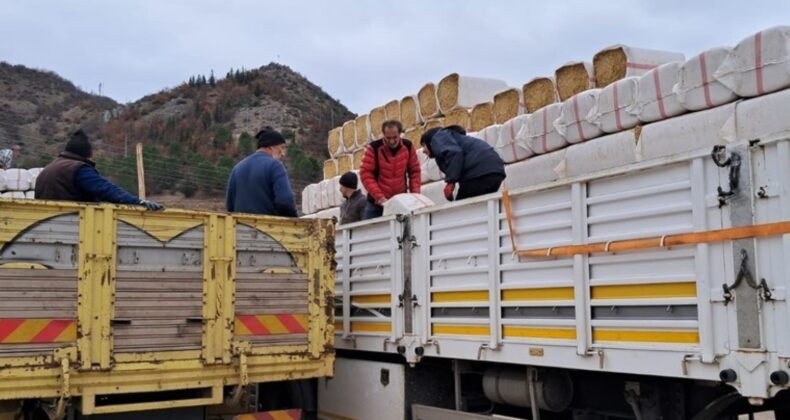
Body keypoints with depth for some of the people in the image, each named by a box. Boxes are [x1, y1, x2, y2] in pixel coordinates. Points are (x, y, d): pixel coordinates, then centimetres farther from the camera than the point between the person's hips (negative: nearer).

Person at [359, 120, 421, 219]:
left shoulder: (408, 146, -1)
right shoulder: (374, 148, -11)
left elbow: (414, 171, 6)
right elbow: (365, 174, -12)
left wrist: (415, 193, -6)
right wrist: (379, 196, -20)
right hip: (377, 203, -2)